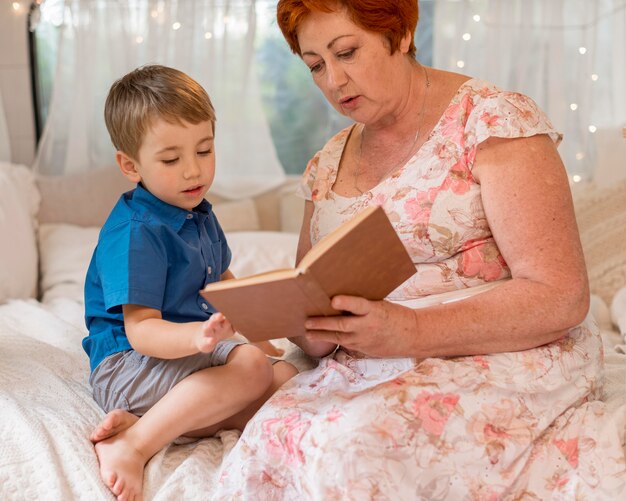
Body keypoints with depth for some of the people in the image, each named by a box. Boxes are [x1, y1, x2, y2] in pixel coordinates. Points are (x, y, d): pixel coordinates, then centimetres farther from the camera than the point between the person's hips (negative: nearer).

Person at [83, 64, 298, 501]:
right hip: (127, 364, -9)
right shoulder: (135, 234, -19)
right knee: (250, 365, -28)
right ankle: (134, 446, -30)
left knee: (288, 380, -9)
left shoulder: (200, 215, 11)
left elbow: (222, 280, 29)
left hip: (188, 358, 10)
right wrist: (196, 337, -44)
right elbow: (140, 330, -25)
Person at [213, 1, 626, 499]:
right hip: (371, 368, 4)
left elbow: (561, 296, -13)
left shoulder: (493, 118, -5)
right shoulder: (326, 166, 14)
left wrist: (412, 331, -26)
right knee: (272, 434, -27)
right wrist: (314, 331, -9)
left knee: (355, 441, -32)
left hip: (508, 354, -4)